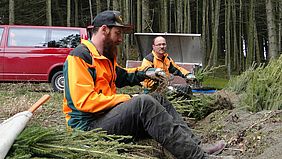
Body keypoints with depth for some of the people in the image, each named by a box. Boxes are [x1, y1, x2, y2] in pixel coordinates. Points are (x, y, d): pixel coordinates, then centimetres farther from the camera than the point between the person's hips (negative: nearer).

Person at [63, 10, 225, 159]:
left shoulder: (106, 57, 18)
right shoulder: (79, 57, -13)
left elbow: (120, 76, 36)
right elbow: (84, 101, -22)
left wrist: (142, 74, 17)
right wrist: (125, 99, -17)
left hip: (107, 113, 10)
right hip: (89, 124, -10)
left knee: (156, 99, 5)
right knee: (144, 102, -27)